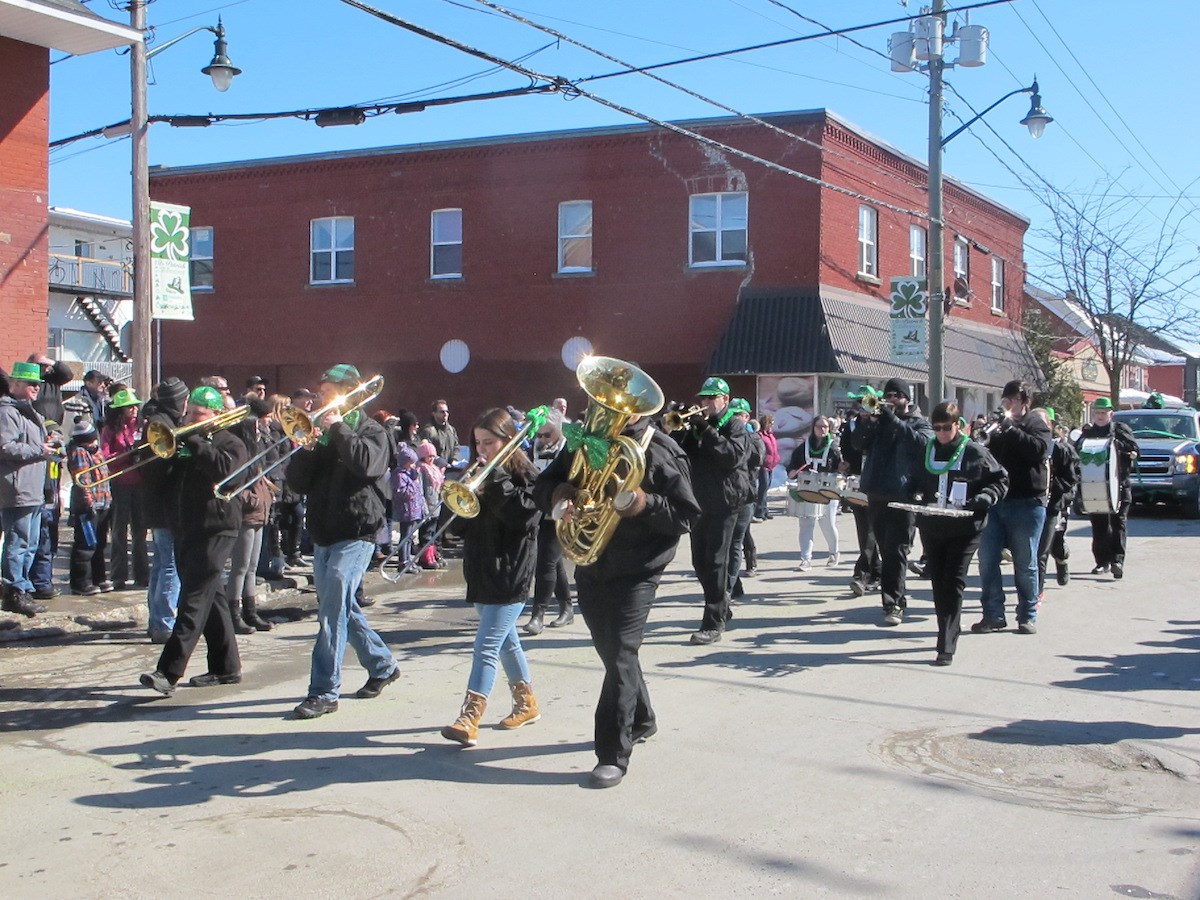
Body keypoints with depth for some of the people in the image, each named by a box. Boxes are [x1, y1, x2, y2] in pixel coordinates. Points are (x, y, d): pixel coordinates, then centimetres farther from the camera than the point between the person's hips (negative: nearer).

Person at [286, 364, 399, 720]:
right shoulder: (321, 435, 13)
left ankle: (324, 691, -13)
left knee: (334, 609, -16)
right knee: (341, 608, 16)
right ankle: (382, 665, 33)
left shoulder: (371, 431, -2)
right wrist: (306, 448, -9)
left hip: (355, 533, -7)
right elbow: (297, 483, 7)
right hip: (323, 533, 7)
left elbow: (366, 463, -24)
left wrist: (338, 428, -17)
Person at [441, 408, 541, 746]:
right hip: (480, 572, 7)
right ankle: (527, 702, 32)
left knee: (486, 647, -13)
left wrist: (496, 478, -21)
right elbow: (458, 524, 9)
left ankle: (469, 721, -17)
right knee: (506, 641, 18)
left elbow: (523, 514, -22)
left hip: (510, 574, -7)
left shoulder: (525, 475, -6)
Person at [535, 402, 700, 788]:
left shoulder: (662, 452, -9)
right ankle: (641, 719, 42)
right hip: (590, 567, 6)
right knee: (612, 651, 19)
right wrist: (556, 492, -17)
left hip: (637, 572, -6)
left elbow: (688, 516, -10)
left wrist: (646, 504, -26)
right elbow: (543, 485, 6)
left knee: (620, 655, -12)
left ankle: (614, 756, -5)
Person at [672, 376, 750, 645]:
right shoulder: (695, 426, 13)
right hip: (700, 501, 7)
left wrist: (707, 431, -21)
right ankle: (722, 607, 31)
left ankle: (714, 624, -5)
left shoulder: (734, 426, -3)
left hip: (724, 502, -7)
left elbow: (733, 456, -21)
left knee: (715, 561, -9)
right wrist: (681, 429, -10)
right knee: (700, 562, 12)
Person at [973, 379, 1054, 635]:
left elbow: (1039, 449, -20)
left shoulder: (1036, 425, 0)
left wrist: (1010, 427, -18)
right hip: (996, 502, 5)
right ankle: (993, 616, 6)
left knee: (1025, 563, 2)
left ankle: (1027, 616, 13)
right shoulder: (998, 428, 17)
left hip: (1026, 504, -5)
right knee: (987, 559, 0)